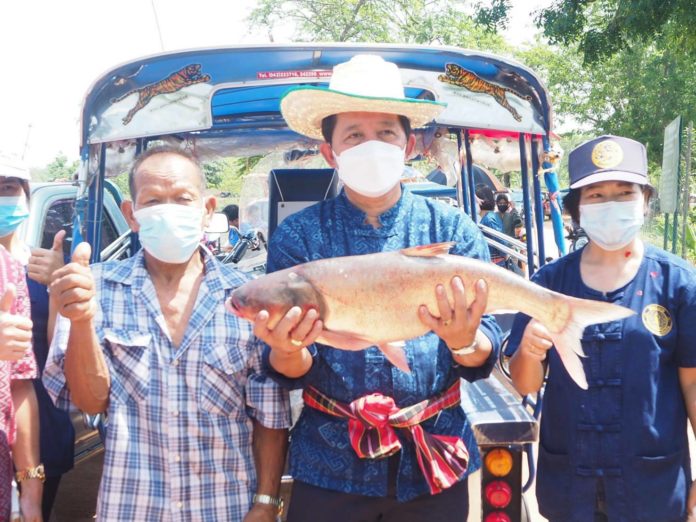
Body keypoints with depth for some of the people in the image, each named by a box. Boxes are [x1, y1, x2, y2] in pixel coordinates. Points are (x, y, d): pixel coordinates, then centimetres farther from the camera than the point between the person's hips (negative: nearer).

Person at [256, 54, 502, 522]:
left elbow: (484, 359, -7)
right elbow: (289, 372, -6)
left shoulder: (454, 231, -3)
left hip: (435, 465, 1)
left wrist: (465, 343, -29)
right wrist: (287, 351, -28)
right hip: (330, 466, 0)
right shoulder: (297, 237, -5)